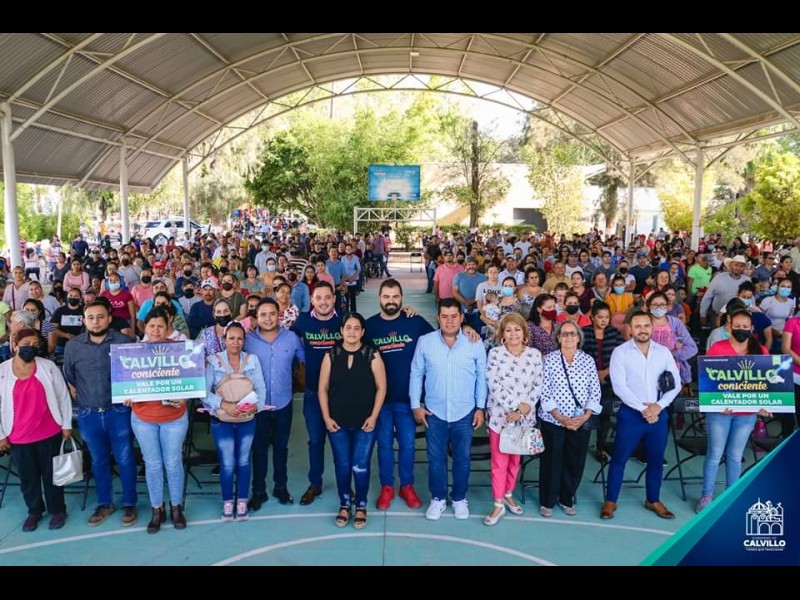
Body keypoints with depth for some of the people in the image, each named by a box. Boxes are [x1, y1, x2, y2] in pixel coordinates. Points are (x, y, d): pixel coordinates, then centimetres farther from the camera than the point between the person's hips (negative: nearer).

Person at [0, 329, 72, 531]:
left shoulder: (48, 366, -6)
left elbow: (63, 396, -1)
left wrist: (66, 424, 0)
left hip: (49, 433, -1)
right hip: (18, 437, 1)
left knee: (52, 473, 12)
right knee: (27, 476, 15)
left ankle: (57, 510, 29)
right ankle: (34, 511, 35)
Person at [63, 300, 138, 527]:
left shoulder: (124, 342, -9)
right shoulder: (72, 345, 0)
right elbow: (68, 377, 14)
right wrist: (78, 396, 8)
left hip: (119, 411, -2)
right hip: (88, 414, 3)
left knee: (124, 459, 7)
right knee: (98, 460, 16)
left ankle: (129, 504, 22)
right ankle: (105, 503, 32)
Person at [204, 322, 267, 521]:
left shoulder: (252, 360, 0)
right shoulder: (213, 361, -6)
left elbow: (261, 388, -2)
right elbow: (204, 391, -11)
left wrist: (256, 405, -21)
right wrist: (224, 404, -23)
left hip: (247, 420, 2)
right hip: (222, 421, -2)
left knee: (243, 462, 11)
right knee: (227, 464, 2)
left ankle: (242, 501, 26)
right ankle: (227, 502, 23)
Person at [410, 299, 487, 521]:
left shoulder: (475, 344, -6)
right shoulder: (425, 342, -6)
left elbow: (482, 377, 1)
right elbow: (416, 374, 0)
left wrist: (481, 407, 0)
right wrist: (416, 405, -1)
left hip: (465, 413, 0)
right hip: (434, 412, 0)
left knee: (462, 458, 14)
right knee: (436, 458, 12)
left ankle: (459, 498, 32)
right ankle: (438, 498, 30)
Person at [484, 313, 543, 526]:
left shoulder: (534, 354, 1)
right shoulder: (495, 353, -5)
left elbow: (538, 385, 0)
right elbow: (494, 384, -12)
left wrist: (525, 408, -12)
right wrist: (516, 405, -16)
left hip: (524, 416, 2)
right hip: (500, 414, -2)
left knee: (515, 459, 15)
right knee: (499, 462, 2)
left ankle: (508, 495, 34)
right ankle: (498, 505, 13)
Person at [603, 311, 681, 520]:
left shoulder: (664, 352, 5)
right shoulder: (620, 352, -6)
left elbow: (676, 383, 3)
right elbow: (619, 386, -13)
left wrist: (659, 406, -11)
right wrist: (642, 409, -17)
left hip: (658, 413, 3)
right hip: (631, 413, -3)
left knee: (656, 460, 14)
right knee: (619, 459, 3)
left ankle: (653, 501, 32)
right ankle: (610, 501, 16)